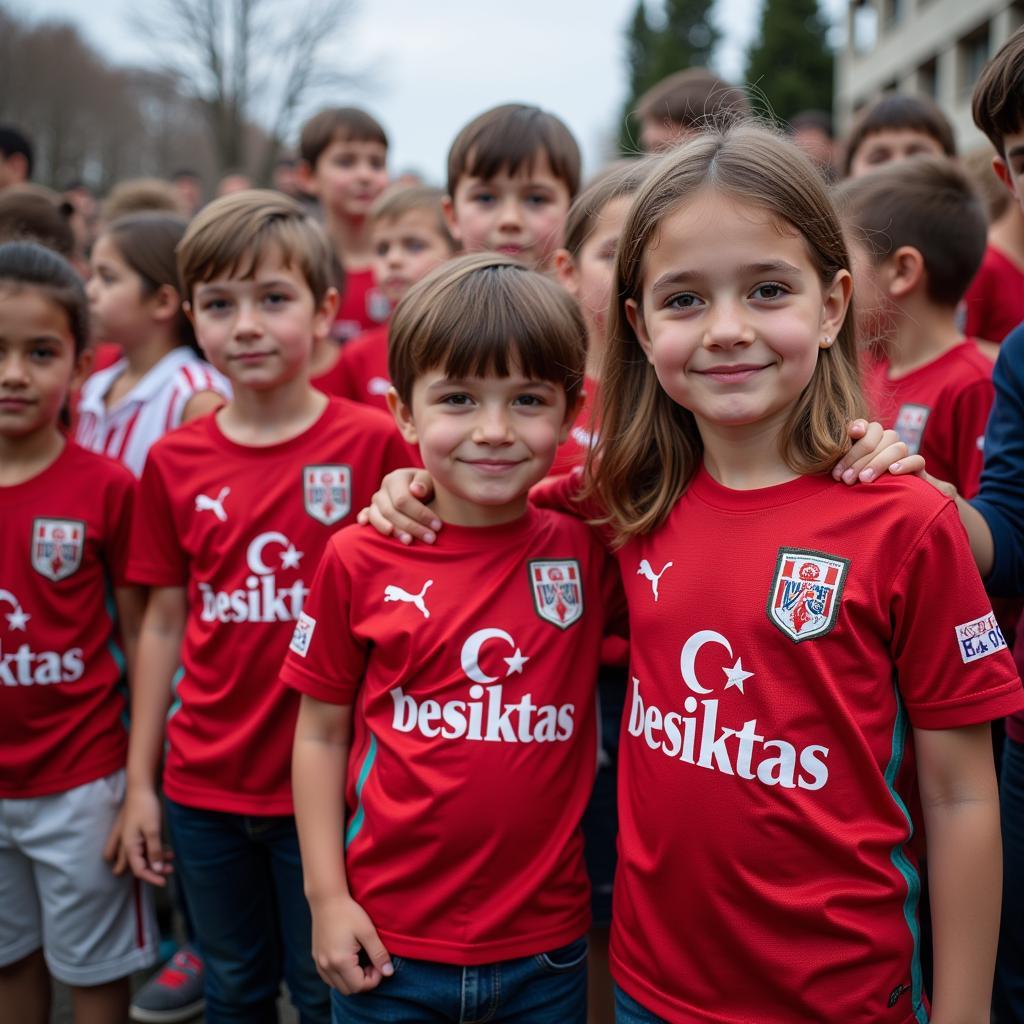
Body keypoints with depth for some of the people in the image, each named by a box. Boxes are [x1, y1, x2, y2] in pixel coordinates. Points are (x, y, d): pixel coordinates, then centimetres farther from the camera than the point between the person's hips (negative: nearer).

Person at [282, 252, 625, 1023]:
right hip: (390, 944, 0)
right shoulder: (360, 562, -7)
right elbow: (321, 734, 1)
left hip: (546, 946, 1)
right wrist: (327, 896, -1)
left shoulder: (589, 549, -5)